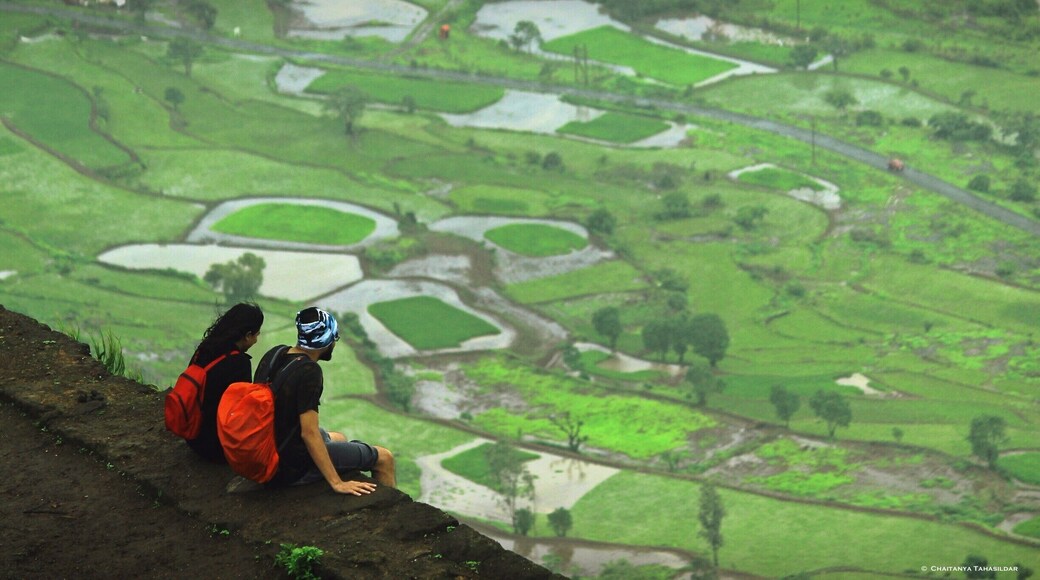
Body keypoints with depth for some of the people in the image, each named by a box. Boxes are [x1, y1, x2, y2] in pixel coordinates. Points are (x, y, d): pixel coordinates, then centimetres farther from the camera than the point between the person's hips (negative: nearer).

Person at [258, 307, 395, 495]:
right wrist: (337, 483, -26)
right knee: (384, 459, 2)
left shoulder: (274, 354, 0)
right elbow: (309, 433, -29)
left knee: (339, 438, 36)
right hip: (295, 466, -9)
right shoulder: (309, 373, -25)